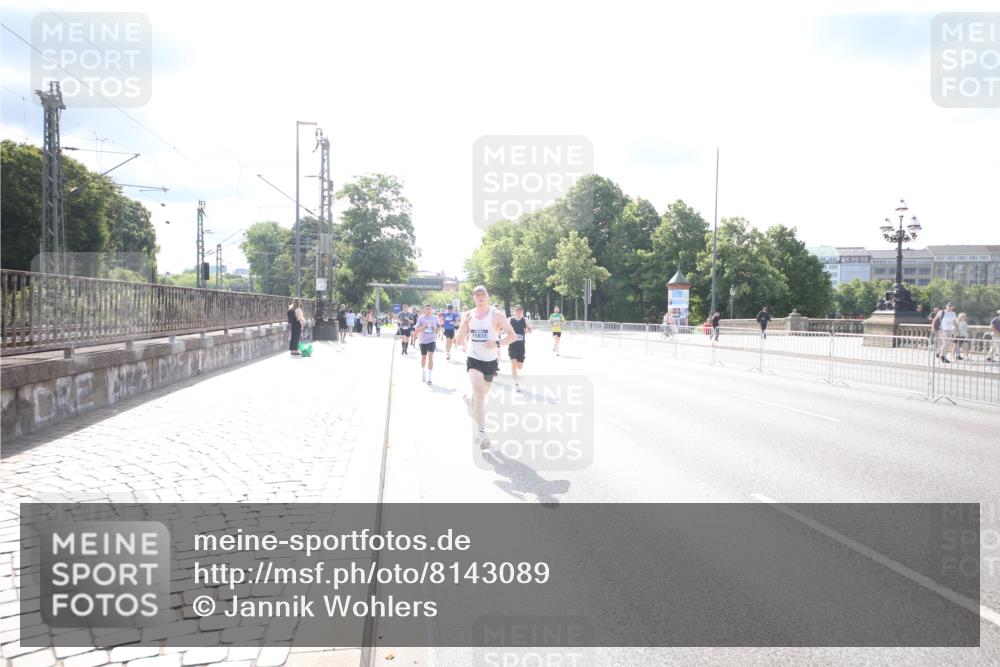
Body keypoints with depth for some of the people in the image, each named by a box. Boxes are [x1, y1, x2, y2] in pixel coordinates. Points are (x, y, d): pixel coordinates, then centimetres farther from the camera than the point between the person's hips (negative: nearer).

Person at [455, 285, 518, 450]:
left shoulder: (496, 315, -6)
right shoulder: (468, 315, 2)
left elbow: (513, 336, -8)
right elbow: (459, 341, 1)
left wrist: (497, 343, -24)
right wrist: (464, 323, -15)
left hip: (490, 361, 1)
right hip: (473, 360, -1)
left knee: (481, 395, 18)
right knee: (480, 394, -21)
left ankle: (471, 401, 56)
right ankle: (481, 432, -19)